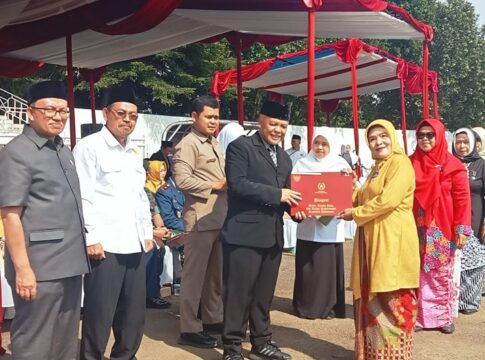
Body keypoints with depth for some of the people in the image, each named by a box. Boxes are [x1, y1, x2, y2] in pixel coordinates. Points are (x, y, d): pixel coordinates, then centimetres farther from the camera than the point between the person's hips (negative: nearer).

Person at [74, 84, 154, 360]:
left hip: (134, 245, 7)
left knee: (134, 312, 13)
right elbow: (82, 197, -11)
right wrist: (92, 239, -15)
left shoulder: (135, 151, 17)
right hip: (105, 245, -7)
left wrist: (148, 232, 16)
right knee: (99, 314, -1)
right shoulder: (90, 147, -5)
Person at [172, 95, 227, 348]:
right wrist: (215, 186, -15)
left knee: (215, 272, 16)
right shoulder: (188, 144, -9)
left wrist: (227, 184, 5)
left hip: (220, 217, 9)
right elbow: (182, 180, -19)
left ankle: (212, 318, 29)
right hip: (201, 219, -8)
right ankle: (190, 329, 7)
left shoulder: (215, 144, 18)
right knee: (195, 274, -1)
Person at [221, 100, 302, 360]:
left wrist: (294, 207, 1)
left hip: (273, 235, 7)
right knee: (238, 292, 0)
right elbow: (237, 183, -17)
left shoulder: (284, 158, 19)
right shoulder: (240, 146, -5)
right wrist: (277, 194, -16)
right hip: (245, 233, -7)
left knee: (264, 293, 16)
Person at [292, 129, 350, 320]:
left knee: (329, 266, 1)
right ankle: (306, 305, 14)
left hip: (331, 225, -1)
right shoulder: (302, 164, 9)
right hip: (307, 224, 1)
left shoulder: (340, 165, 6)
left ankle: (329, 306, 14)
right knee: (306, 266, 1)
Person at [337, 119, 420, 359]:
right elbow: (366, 199, 25)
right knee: (372, 300, 12)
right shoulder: (377, 167, 19)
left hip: (393, 241, -9)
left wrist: (355, 214, -9)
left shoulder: (400, 163, -10)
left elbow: (388, 201, -20)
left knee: (391, 301, -3)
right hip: (373, 240, 9)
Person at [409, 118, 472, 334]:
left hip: (443, 230, -2)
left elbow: (462, 199, -5)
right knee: (419, 274, 5)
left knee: (444, 274, 5)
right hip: (417, 229, 2)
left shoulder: (453, 166, -3)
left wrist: (462, 229, -11)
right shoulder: (410, 164, 5)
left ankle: (445, 317, 17)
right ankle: (420, 316, 13)